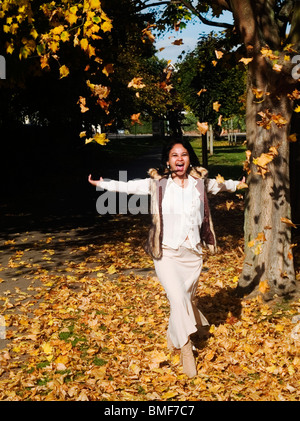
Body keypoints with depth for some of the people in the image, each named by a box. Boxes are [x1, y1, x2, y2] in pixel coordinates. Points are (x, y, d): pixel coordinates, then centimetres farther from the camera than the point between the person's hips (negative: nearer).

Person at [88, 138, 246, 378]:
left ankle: (173, 337, 37)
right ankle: (186, 350, 2)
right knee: (178, 300, -14)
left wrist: (236, 185, 40)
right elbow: (127, 186, 6)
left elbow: (219, 185, 26)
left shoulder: (200, 182, 5)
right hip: (167, 253, -3)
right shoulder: (157, 183, -2)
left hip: (193, 253, 3)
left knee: (188, 300, 11)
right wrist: (101, 183, 8)